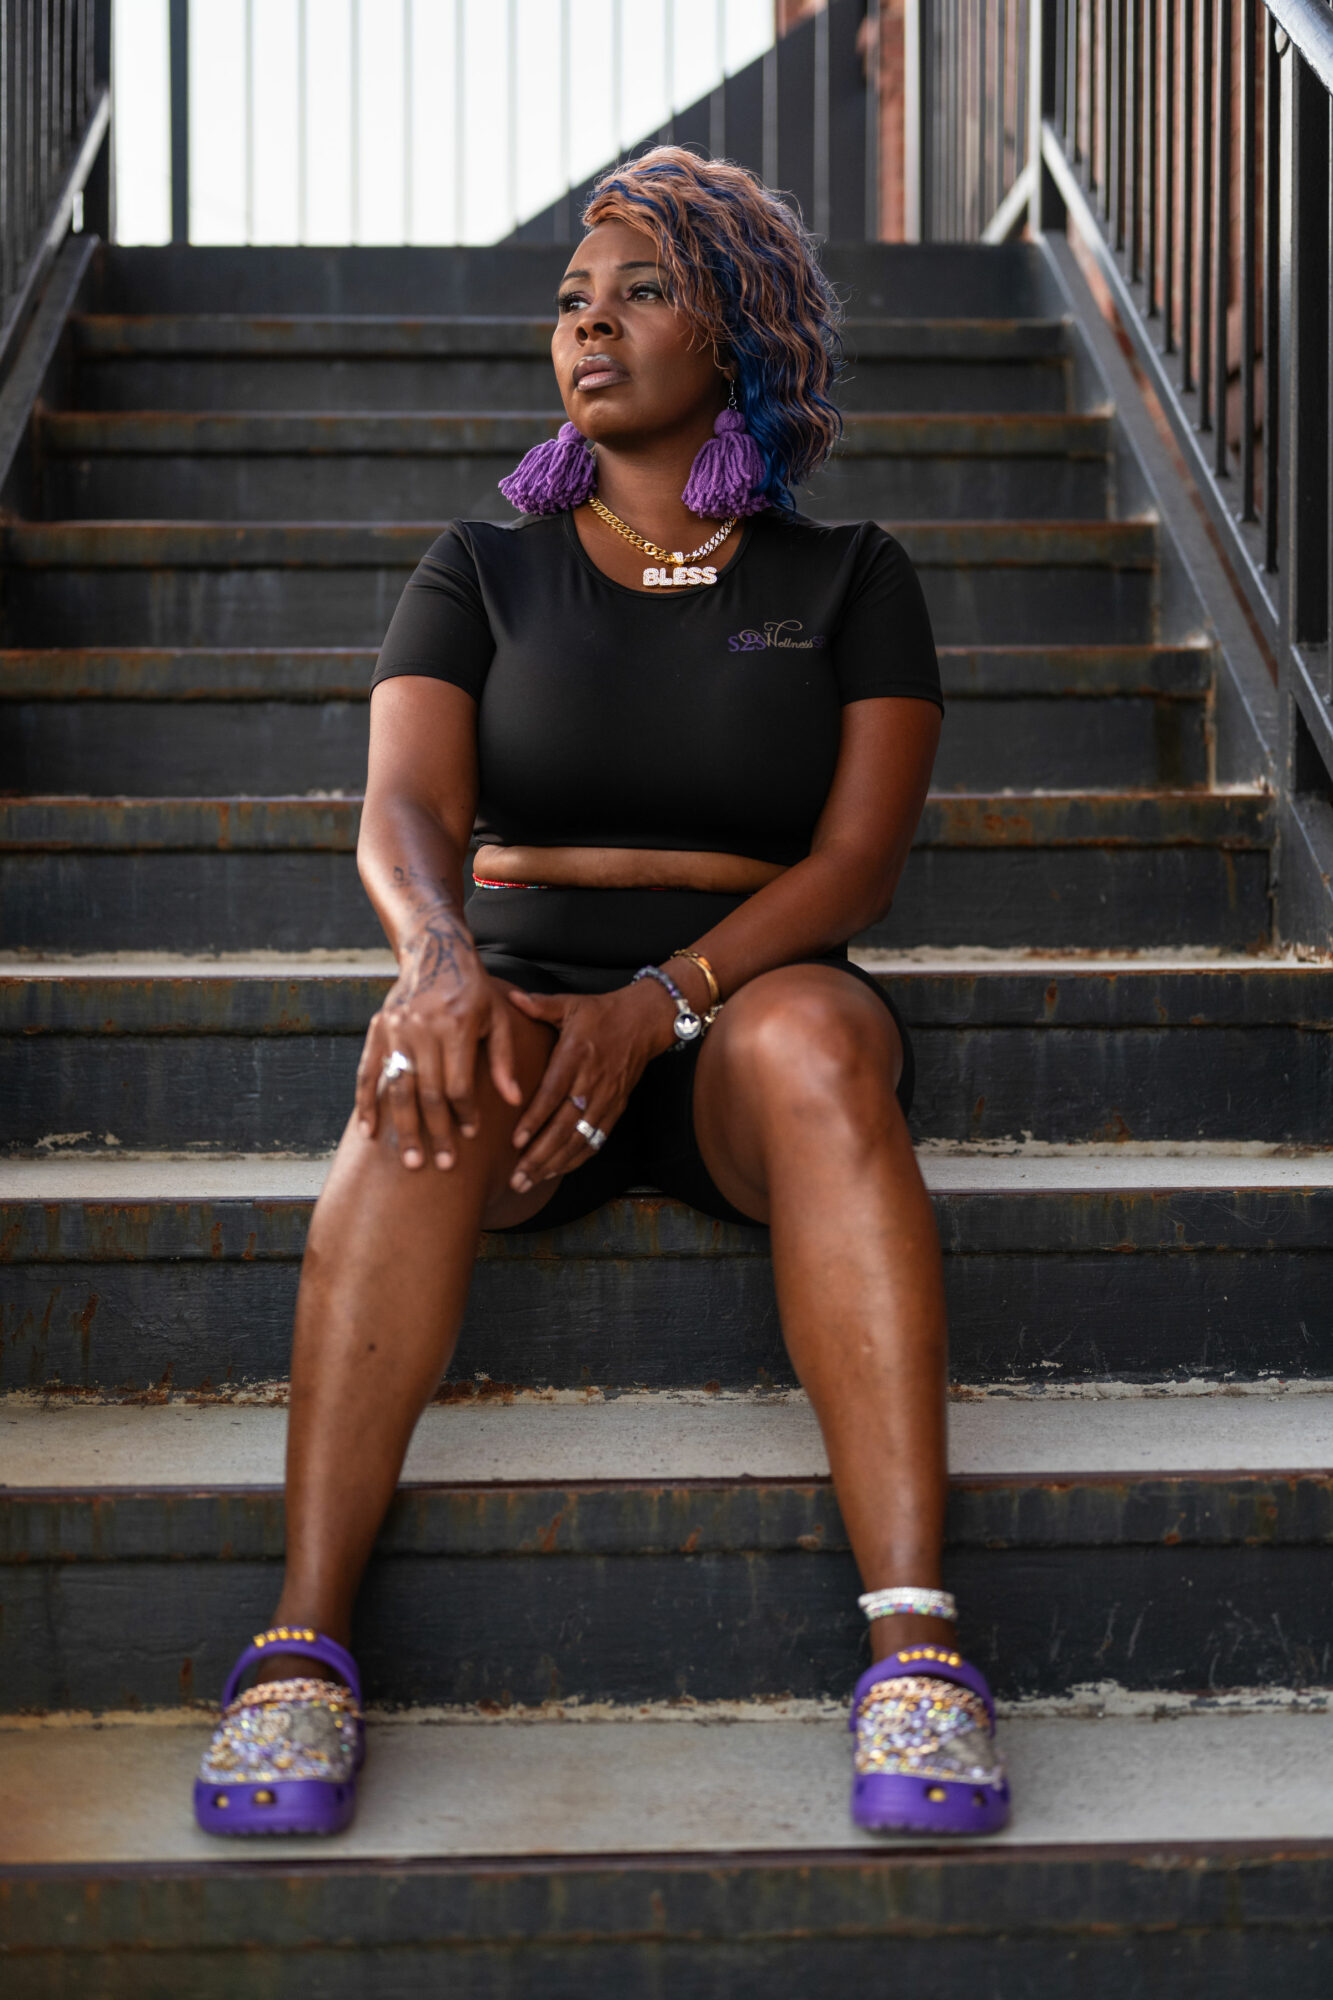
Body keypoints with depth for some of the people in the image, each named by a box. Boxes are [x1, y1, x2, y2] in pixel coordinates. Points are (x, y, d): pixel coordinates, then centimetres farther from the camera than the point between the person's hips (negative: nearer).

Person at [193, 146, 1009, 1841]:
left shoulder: (845, 580, 10)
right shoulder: (485, 569, 13)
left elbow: (858, 859, -3)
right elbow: (403, 808, -4)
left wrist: (657, 1007, -21)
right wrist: (437, 953, -29)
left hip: (746, 1000, -1)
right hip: (525, 994, 1)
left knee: (817, 1043, -36)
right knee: (423, 1070, -34)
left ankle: (916, 1639, -43)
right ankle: (302, 1642, -39)